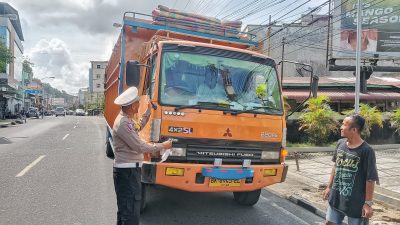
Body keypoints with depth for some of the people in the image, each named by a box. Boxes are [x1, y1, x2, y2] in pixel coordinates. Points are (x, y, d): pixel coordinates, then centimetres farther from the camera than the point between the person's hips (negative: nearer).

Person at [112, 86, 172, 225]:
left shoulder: (125, 118, 9)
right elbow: (140, 147, -22)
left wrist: (148, 111, 27)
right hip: (127, 171, -11)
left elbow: (138, 127, 30)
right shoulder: (123, 123, -22)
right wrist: (162, 146, -12)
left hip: (128, 169, 11)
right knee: (131, 214, -8)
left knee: (124, 208, 21)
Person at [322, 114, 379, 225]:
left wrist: (368, 203, -13)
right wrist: (329, 187, 14)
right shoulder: (340, 143, -1)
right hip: (336, 198, 6)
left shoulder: (366, 150, -19)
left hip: (356, 202, -6)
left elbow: (370, 179, -15)